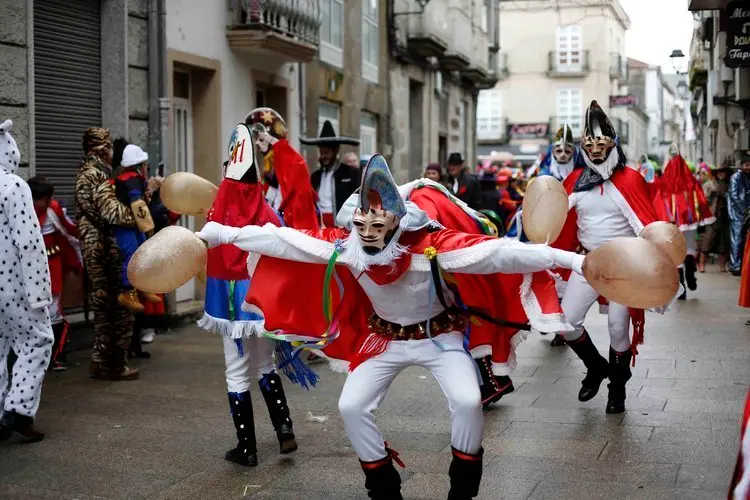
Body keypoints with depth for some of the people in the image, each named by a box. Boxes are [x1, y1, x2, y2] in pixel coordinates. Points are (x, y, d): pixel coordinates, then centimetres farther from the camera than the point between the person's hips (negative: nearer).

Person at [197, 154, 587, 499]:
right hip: (385, 338, 3)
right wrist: (222, 234, -15)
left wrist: (568, 259, -46)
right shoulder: (344, 246, -23)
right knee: (351, 407, -7)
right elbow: (285, 239, -18)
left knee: (467, 401, -22)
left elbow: (497, 252, -40)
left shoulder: (431, 245, -33)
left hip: (439, 334, -3)